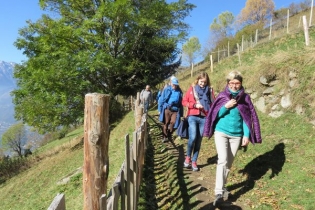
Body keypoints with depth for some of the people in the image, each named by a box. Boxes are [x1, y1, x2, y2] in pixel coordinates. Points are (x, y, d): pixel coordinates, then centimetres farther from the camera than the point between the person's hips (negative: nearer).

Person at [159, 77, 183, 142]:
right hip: (167, 109, -1)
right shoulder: (166, 89, 0)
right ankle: (165, 137, 20)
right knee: (166, 123, 6)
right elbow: (162, 100, 3)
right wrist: (160, 109, 2)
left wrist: (181, 112, 6)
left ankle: (169, 135, 20)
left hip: (175, 110, 1)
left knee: (173, 123, -5)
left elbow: (180, 102, 7)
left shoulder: (179, 91, 4)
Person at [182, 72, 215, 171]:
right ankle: (188, 156, 10)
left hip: (204, 118, 2)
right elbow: (184, 101, 4)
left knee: (199, 140, 6)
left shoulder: (210, 90, 8)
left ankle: (194, 161, 19)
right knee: (192, 137, -16)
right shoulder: (192, 88, 5)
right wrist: (194, 105, -11)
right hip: (193, 117, -2)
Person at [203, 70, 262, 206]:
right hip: (221, 132, -2)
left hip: (236, 135, 2)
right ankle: (219, 192, -15)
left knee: (229, 163, 11)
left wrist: (246, 135, -6)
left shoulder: (245, 98, -1)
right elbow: (215, 114, -1)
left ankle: (222, 187, 30)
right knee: (222, 160, -17)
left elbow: (247, 118, 1)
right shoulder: (222, 96, -3)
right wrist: (226, 106, -17)